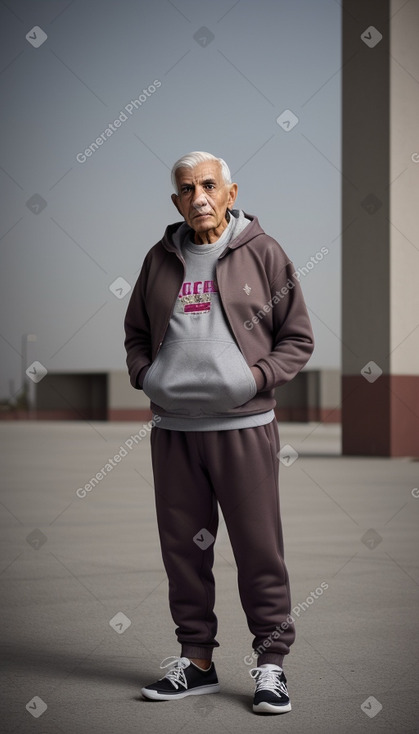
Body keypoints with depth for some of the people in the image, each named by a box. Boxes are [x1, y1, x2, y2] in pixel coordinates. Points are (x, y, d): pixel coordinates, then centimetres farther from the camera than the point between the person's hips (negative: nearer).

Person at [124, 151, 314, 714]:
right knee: (183, 547, 9)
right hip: (172, 426, 4)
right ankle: (196, 660, 20)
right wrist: (144, 374, 4)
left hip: (243, 424, -4)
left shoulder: (263, 253, 2)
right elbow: (136, 332, 23)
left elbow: (297, 339, 4)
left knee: (259, 549, -2)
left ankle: (271, 664, 8)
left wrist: (256, 377, -9)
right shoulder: (161, 260, 12)